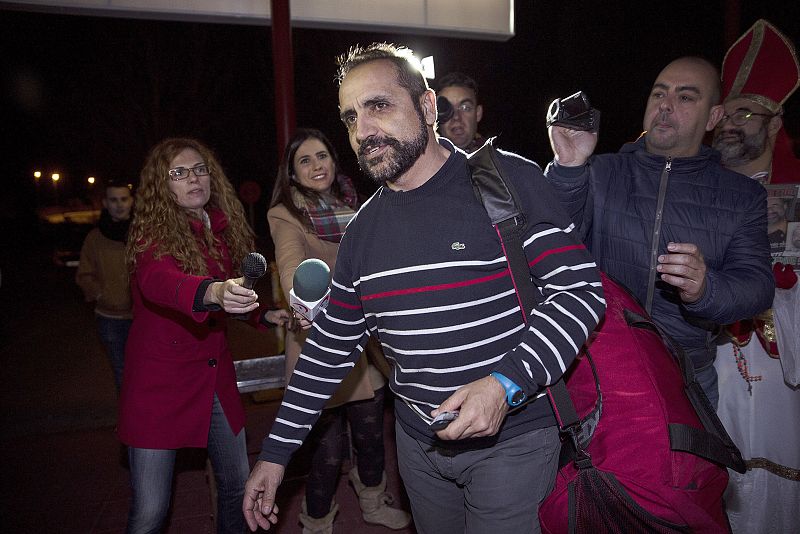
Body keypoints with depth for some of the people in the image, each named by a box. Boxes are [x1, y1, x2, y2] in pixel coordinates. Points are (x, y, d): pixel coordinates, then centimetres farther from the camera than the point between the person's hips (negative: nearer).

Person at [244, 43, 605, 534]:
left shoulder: (509, 181, -13)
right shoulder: (363, 230, 1)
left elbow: (582, 291, -15)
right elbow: (330, 348, 6)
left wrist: (505, 383, -27)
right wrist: (276, 451, 7)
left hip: (513, 438, -4)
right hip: (419, 442, 5)